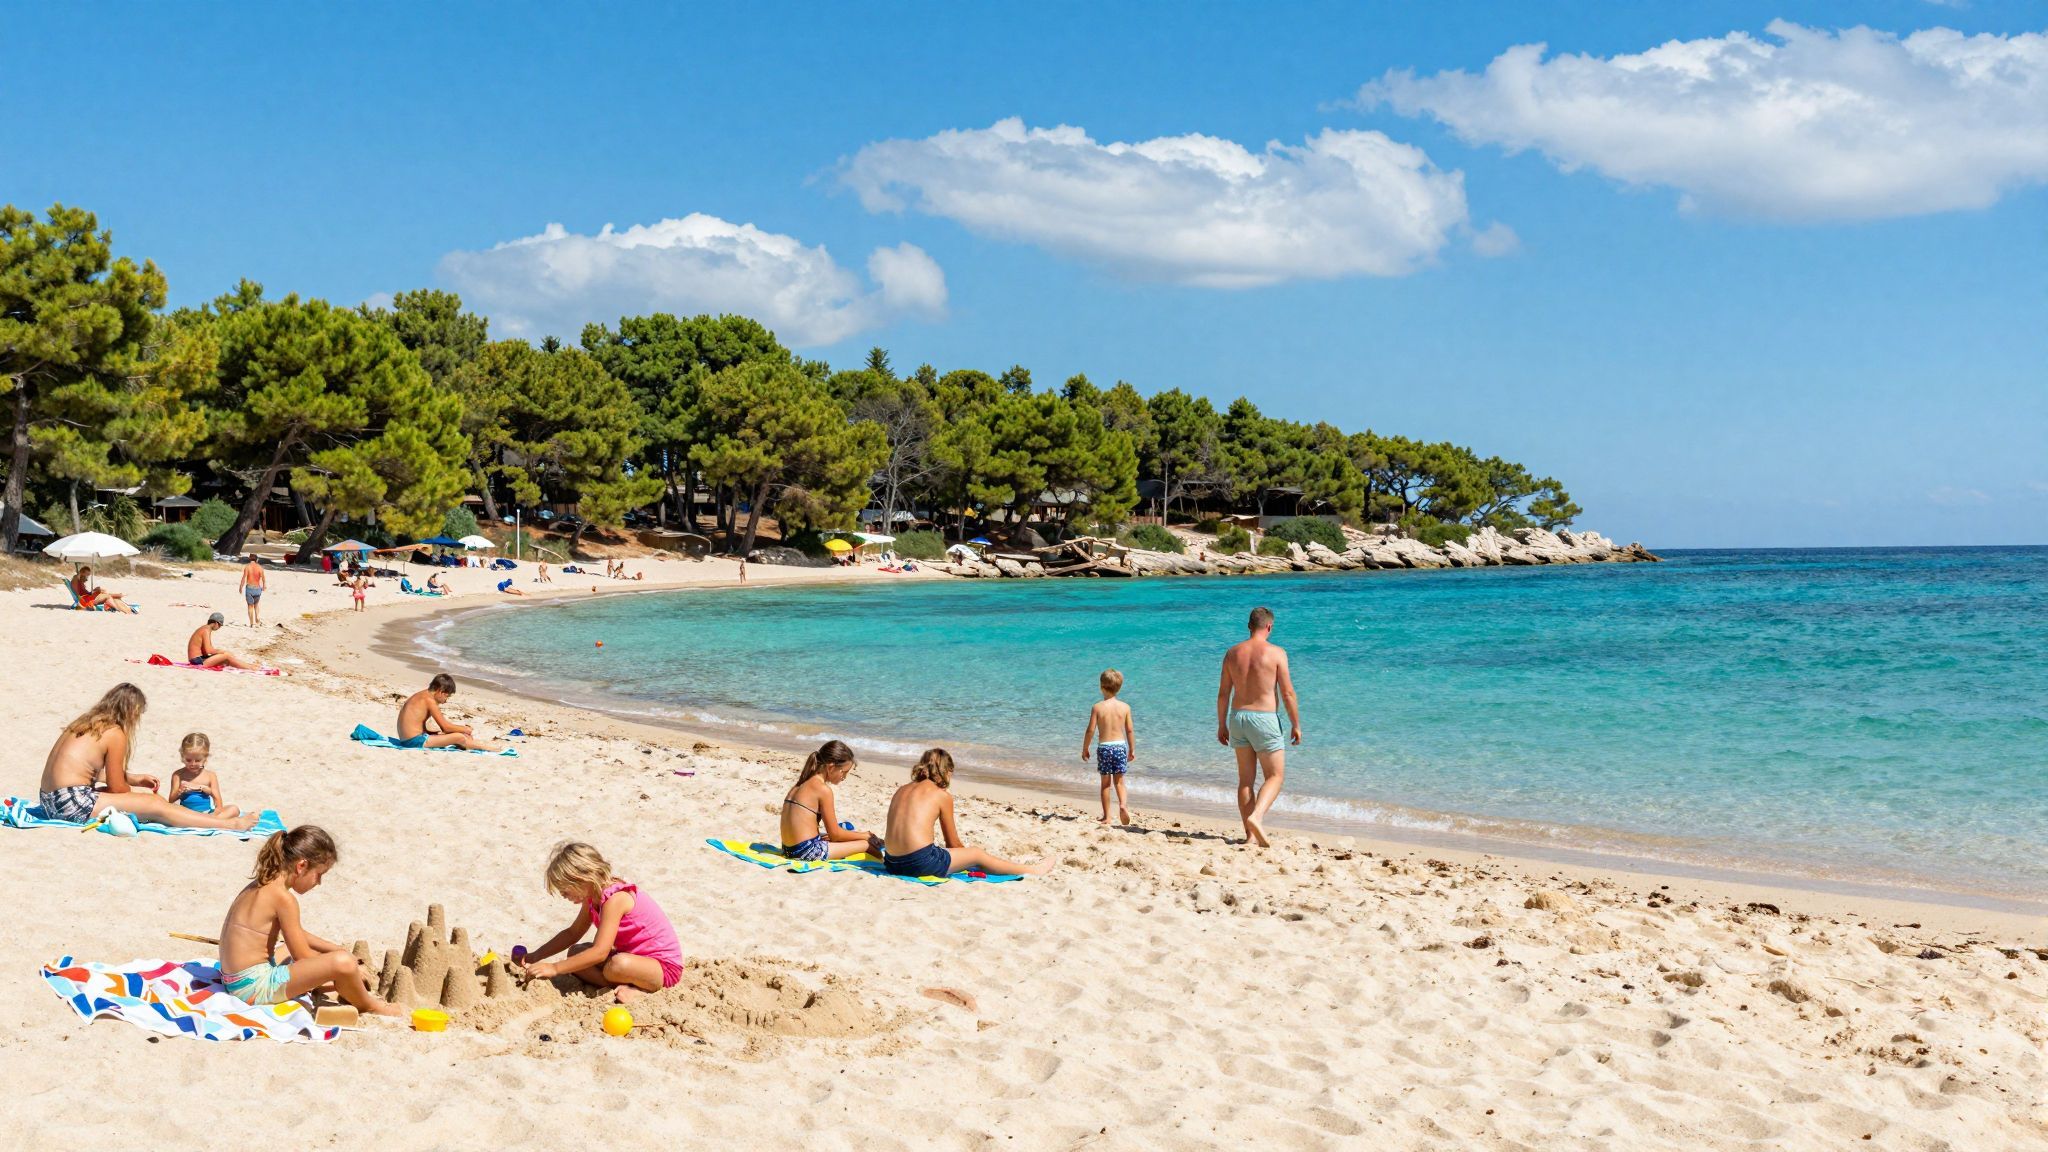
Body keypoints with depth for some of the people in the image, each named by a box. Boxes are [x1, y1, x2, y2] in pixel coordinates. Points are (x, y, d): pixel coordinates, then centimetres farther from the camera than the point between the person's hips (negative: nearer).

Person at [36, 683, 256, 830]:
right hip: (72, 804, -10)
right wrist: (135, 787, 15)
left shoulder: (86, 723, 15)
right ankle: (229, 824, -6)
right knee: (155, 805, -7)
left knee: (145, 792, 18)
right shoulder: (115, 734, -11)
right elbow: (117, 788, -6)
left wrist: (134, 779, 29)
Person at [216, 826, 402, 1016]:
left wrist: (338, 949, 22)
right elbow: (303, 956, -13)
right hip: (254, 988, -11)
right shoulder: (283, 897, -19)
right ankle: (370, 1006, 3)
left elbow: (296, 935, 24)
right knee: (342, 963, -23)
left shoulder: (262, 885, 11)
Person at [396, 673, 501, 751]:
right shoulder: (429, 700, -13)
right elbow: (446, 727, -13)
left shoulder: (421, 696, 15)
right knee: (459, 737, -10)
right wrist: (466, 730, 1)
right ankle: (485, 747, 6)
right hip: (416, 741, -10)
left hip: (407, 740, 10)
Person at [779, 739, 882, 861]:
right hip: (807, 851, -9)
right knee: (866, 844, 0)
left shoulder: (801, 784, 13)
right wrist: (865, 835, 7)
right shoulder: (823, 789, -12)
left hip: (789, 850, 9)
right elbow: (835, 834, -7)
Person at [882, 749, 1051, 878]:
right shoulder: (942, 795, 0)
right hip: (920, 863, -7)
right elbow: (953, 843, 8)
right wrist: (966, 855, 30)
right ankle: (1030, 870, 29)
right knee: (977, 854, 15)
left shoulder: (901, 790, 17)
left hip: (892, 863, 7)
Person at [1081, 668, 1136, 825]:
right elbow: (1130, 730, 2)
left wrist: (1085, 749, 4)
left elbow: (1090, 730, -7)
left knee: (1105, 782, 9)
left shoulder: (1097, 707, -8)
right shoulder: (1125, 707, -2)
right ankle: (1123, 804, -15)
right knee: (1119, 781, 12)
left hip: (1104, 747, -1)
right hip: (1120, 746, 1)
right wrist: (1132, 749, 14)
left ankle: (1106, 816, 11)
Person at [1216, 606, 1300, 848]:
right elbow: (1288, 693, -9)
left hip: (1238, 717, 5)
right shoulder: (1276, 653, -8)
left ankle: (1251, 834, 10)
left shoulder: (1232, 653, 5)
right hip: (1265, 719, -5)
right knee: (1275, 776, 3)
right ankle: (1256, 817, -21)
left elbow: (1223, 693, 7)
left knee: (1246, 778, 11)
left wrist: (1222, 725, 16)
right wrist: (1296, 725, 0)